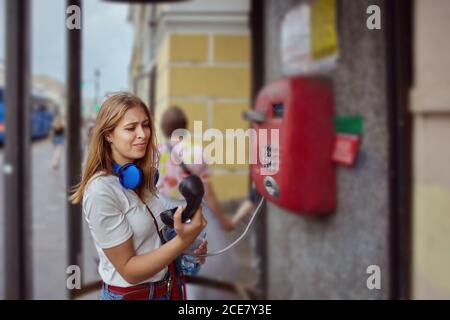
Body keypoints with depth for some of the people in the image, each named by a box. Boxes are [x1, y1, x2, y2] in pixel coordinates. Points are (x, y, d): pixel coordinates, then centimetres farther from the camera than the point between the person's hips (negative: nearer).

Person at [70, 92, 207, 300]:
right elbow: (129, 270, -21)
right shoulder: (100, 192, -23)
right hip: (130, 294, -6)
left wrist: (187, 243, -5)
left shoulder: (140, 177, -2)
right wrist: (182, 241, -31)